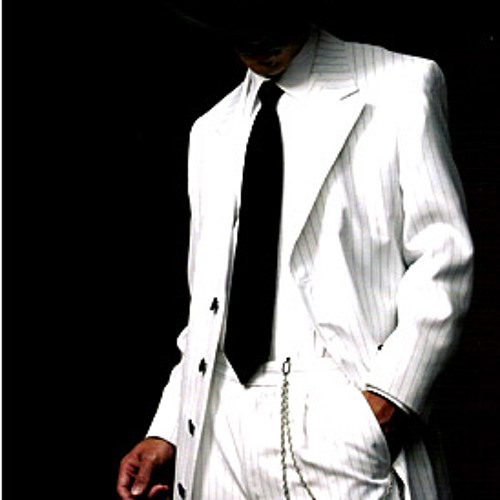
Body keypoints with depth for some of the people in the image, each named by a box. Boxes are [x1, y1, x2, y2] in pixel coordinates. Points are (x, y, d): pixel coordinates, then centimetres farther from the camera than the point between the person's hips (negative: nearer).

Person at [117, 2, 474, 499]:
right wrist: (167, 432, 9)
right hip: (224, 435, 5)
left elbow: (442, 261, -5)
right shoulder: (211, 132, 20)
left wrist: (386, 405, -16)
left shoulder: (400, 89, 4)